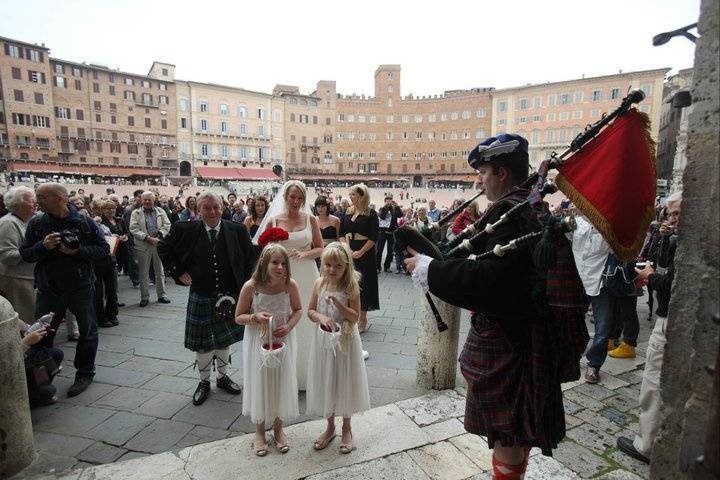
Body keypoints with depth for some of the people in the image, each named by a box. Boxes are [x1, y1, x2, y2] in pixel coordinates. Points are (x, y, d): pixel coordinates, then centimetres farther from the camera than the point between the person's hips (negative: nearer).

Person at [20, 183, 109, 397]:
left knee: (87, 332, 9)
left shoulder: (84, 222, -6)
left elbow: (104, 248, -5)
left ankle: (84, 373, 26)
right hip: (48, 289, 2)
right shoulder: (36, 224, 1)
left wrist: (79, 251, -20)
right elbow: (25, 254, 2)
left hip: (81, 288, -2)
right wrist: (43, 246, -17)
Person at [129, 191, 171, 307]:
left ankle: (161, 295, 20)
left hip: (159, 244, 2)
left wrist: (158, 236, -12)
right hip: (143, 246, -2)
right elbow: (134, 229, -6)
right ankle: (145, 297, 15)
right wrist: (148, 238, -17)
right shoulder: (136, 213, 4)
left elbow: (167, 225, 3)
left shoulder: (160, 211, 10)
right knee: (143, 273, 5)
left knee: (160, 272, 9)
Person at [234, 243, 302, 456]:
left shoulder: (290, 285, -17)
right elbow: (239, 317, -8)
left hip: (283, 341, 1)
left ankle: (278, 427, 39)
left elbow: (298, 309, 0)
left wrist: (289, 326, -17)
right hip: (259, 342, -1)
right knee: (260, 382, 13)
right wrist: (255, 317, -27)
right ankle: (259, 431, 37)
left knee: (281, 382, 14)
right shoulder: (251, 287, -20)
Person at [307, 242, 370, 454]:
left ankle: (347, 429, 34)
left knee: (345, 382, 11)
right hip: (323, 339, 3)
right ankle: (330, 427, 37)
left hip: (345, 341, -3)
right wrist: (321, 317, -19)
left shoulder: (351, 287, -14)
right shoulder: (320, 284, -4)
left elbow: (355, 317, -16)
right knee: (325, 382, 14)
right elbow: (310, 311, 1)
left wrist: (337, 302, -28)